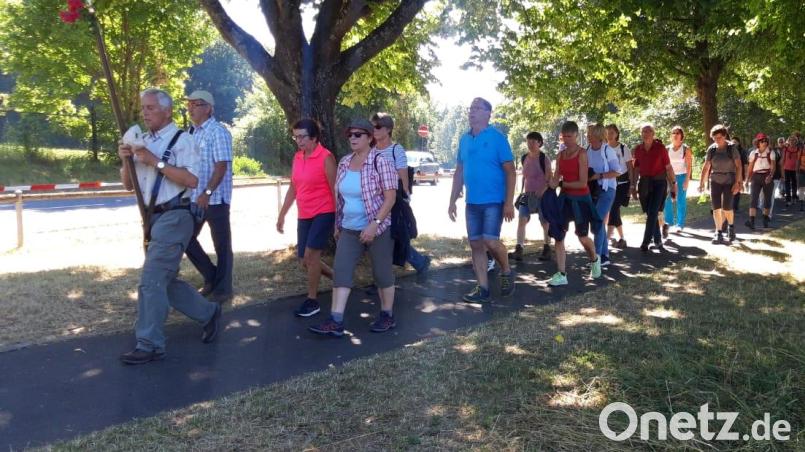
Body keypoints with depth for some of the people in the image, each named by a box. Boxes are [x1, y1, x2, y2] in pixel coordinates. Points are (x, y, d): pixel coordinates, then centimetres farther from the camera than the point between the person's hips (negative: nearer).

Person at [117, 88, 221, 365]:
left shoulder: (181, 140, -8)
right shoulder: (144, 143, 15)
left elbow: (191, 179, -21)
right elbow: (129, 185, 17)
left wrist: (155, 161, -22)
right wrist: (126, 160, -2)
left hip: (173, 217, -9)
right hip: (153, 218, 9)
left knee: (151, 281, -9)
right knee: (165, 280, 15)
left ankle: (149, 345, 0)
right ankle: (208, 313, 32)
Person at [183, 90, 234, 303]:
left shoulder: (218, 132, -10)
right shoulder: (190, 132, 12)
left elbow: (222, 166, -17)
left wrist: (207, 192, -25)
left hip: (215, 199, -7)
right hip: (195, 198, 8)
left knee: (222, 245, 3)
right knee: (186, 239, 9)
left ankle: (223, 288, 16)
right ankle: (211, 277, 25)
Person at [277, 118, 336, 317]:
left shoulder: (326, 157, -12)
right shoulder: (297, 157, 8)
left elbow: (335, 190, -12)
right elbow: (293, 188, 16)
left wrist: (338, 219, -13)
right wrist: (282, 215, 16)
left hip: (324, 213, -7)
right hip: (304, 216, 7)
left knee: (311, 255, -11)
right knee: (304, 259, 8)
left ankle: (312, 301, 4)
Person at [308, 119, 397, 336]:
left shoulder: (380, 162, -11)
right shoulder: (344, 163, 8)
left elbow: (390, 196, -15)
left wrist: (375, 224, -22)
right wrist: (338, 225, 16)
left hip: (378, 228, -6)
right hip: (349, 230, 6)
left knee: (382, 272, 6)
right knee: (341, 271, -3)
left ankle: (387, 316, 22)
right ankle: (336, 321, -4)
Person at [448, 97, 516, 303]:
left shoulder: (497, 137, -7)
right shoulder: (464, 139, 9)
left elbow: (510, 172, -8)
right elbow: (459, 172, 15)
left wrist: (509, 202, -15)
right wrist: (452, 201, 10)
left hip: (494, 201, -6)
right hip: (472, 202, 6)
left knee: (490, 241, -15)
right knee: (476, 244, 6)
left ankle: (506, 272, 14)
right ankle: (483, 288, 15)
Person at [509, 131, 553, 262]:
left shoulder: (544, 158, -9)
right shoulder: (524, 158, 8)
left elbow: (551, 178, -11)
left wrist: (543, 191, -23)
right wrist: (522, 191, 14)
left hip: (542, 195, -5)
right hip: (527, 194, 5)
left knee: (545, 222, 6)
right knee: (521, 220, -9)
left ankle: (546, 249, 20)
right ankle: (519, 250, -13)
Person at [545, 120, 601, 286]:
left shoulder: (582, 154, -11)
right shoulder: (560, 155, 6)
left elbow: (583, 183, -16)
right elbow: (556, 179, 8)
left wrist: (562, 183, -13)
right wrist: (552, 183, -13)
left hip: (581, 198, -5)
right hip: (565, 198, 5)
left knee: (582, 237, 3)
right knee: (558, 235, -3)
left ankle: (594, 259, 36)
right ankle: (561, 274, 2)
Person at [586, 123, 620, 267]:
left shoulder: (608, 151, -11)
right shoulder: (587, 150, 5)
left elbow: (617, 171, -12)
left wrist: (599, 175, -21)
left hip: (607, 190, -6)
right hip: (592, 190, 6)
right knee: (599, 222, 9)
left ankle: (597, 255, -7)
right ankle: (604, 257, 17)